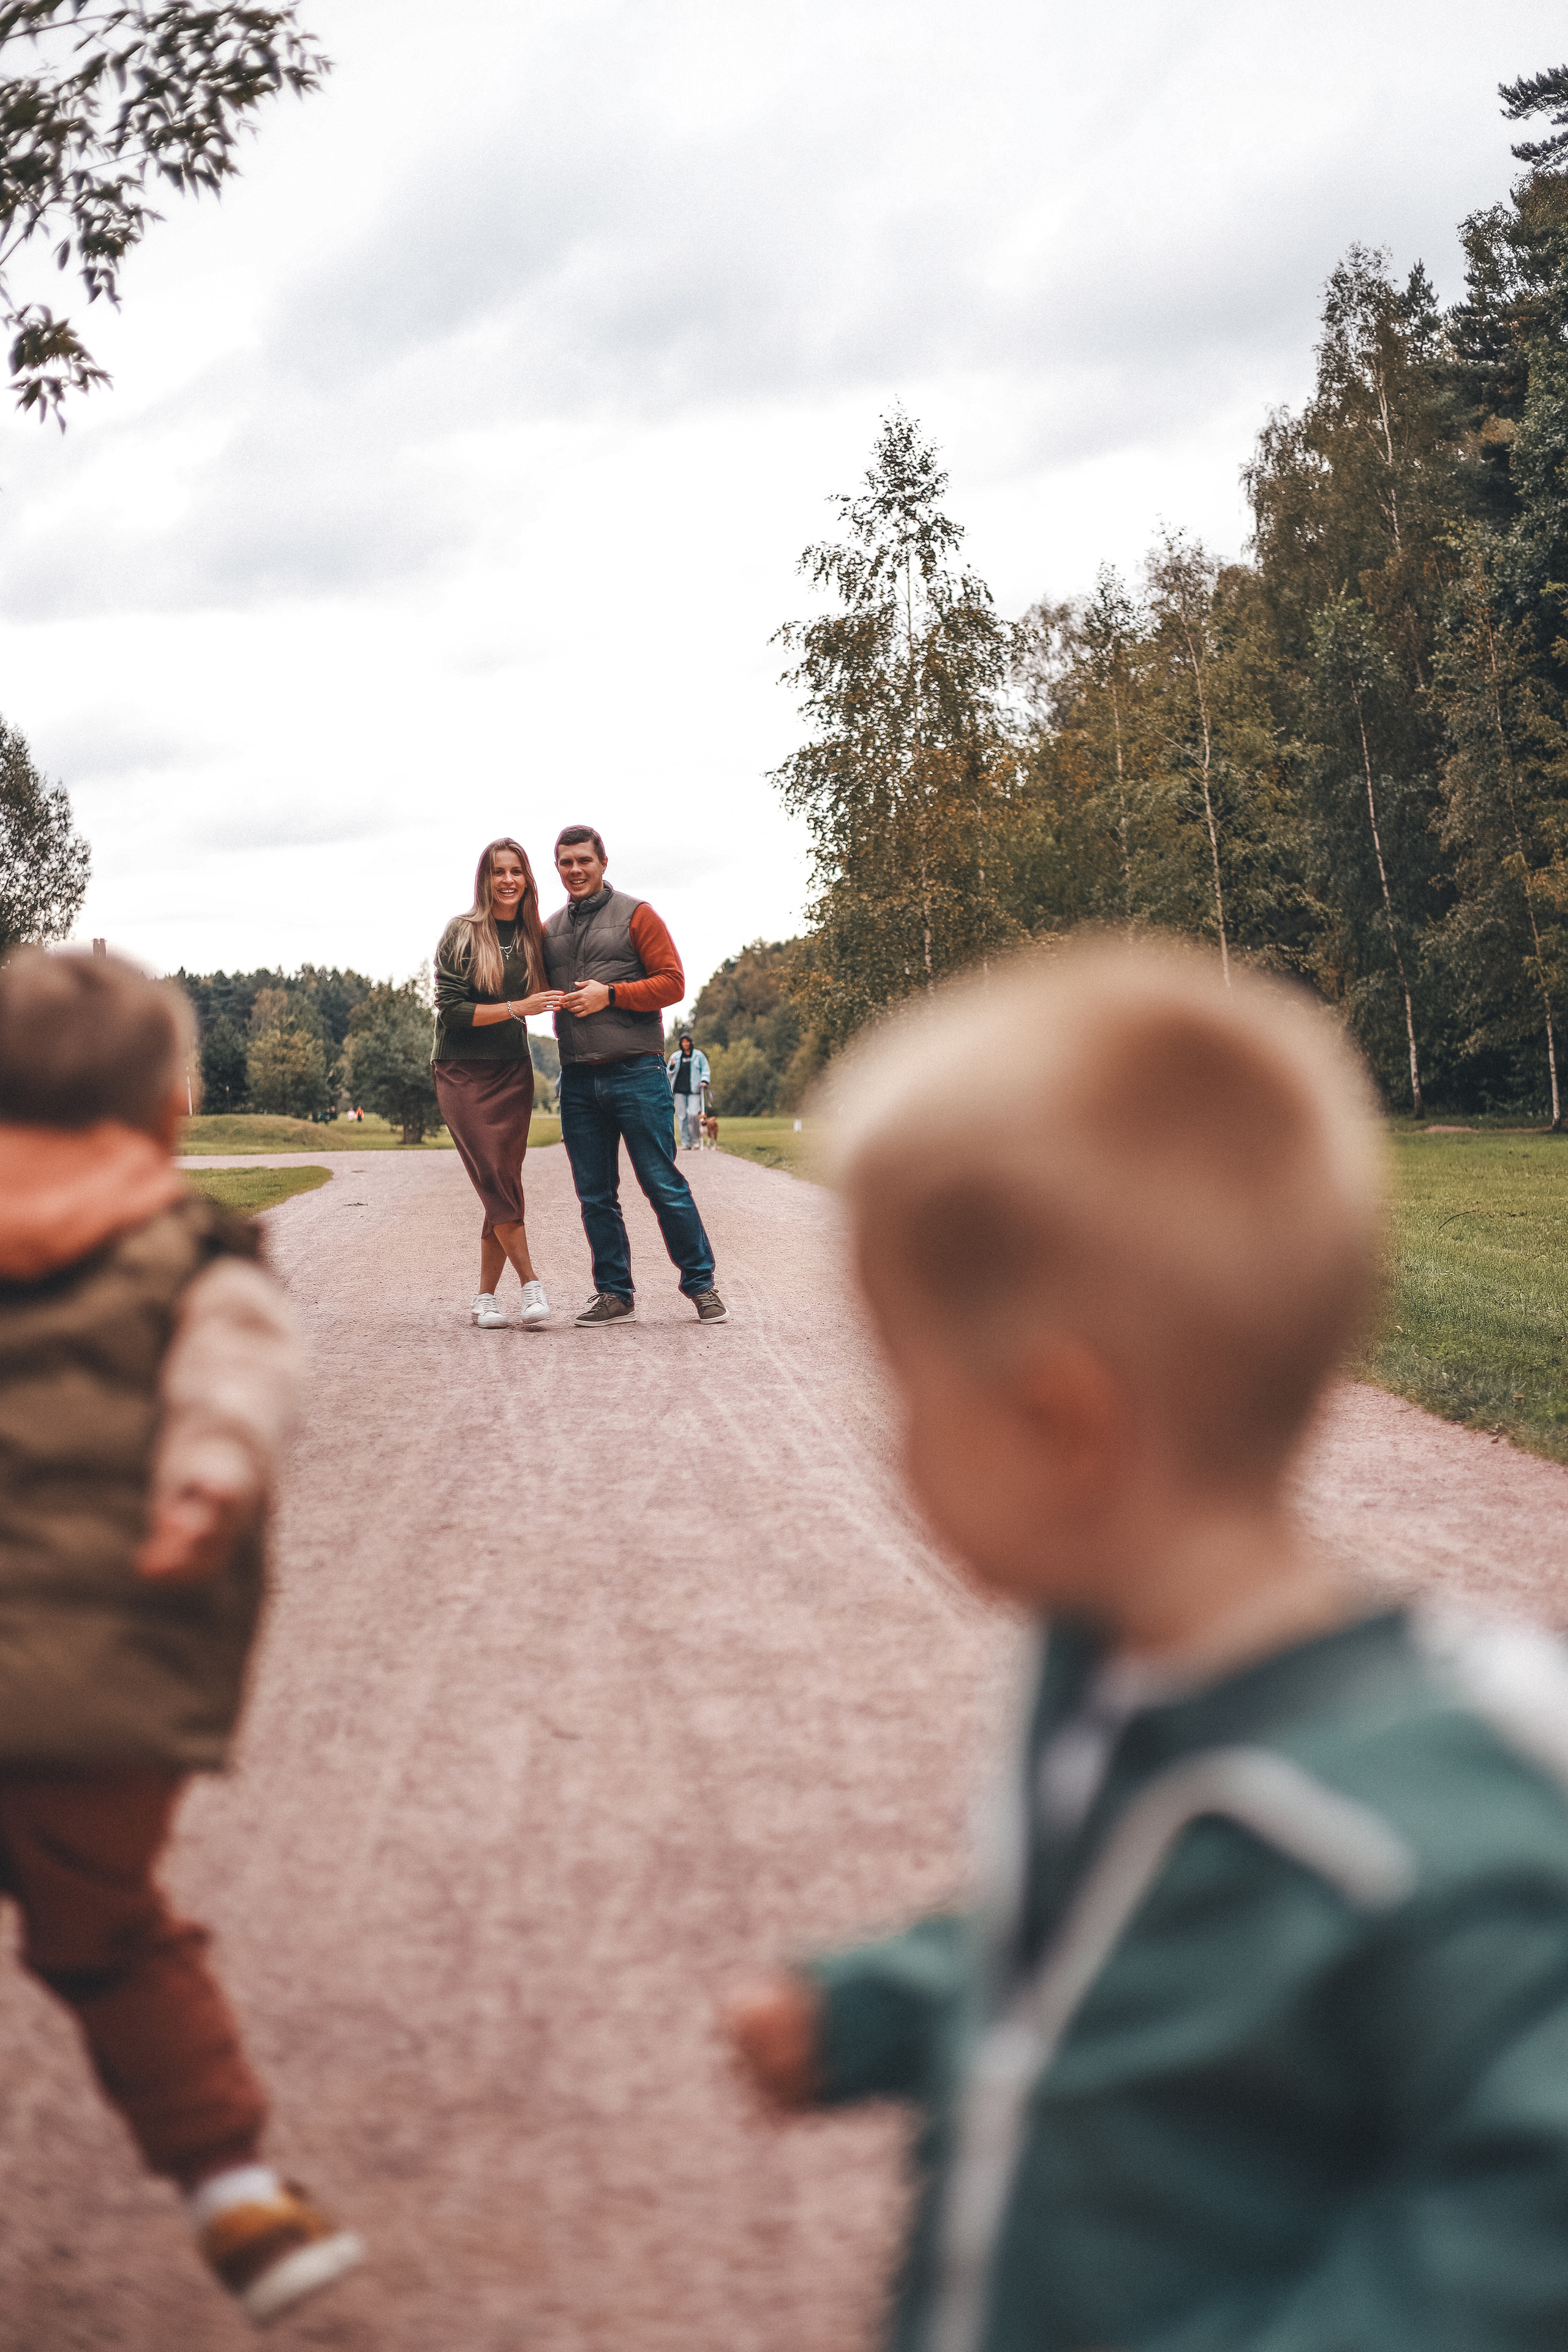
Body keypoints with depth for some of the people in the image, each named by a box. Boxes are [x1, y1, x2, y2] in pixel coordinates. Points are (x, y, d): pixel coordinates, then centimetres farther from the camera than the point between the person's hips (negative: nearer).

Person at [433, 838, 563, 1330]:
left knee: (504, 1185, -1)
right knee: (495, 1182, -12)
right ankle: (531, 1284, -8)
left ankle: (486, 1296, 6)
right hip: (462, 1072, -4)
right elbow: (451, 1009, -11)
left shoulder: (534, 937, 8)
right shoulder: (461, 933, -5)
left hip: (513, 1072, 4)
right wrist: (517, 1008, -17)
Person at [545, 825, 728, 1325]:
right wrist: (551, 1001, 0)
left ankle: (701, 1284, 6)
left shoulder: (634, 915, 1)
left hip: (635, 1072, -5)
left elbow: (672, 983, -4)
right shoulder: (549, 929, 15)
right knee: (595, 1195, 6)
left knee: (663, 1184, -4)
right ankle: (614, 1293, 14)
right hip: (577, 1079, 5)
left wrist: (610, 995, -13)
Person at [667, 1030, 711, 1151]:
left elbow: (705, 1069, 11)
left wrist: (704, 1080, -6)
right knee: (682, 1116, -1)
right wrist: (672, 1066, -4)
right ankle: (686, 1142, 3)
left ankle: (695, 1139, 2)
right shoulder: (676, 1056, 14)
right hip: (680, 1090, 3)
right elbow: (670, 1072, 18)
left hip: (694, 1091, -3)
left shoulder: (698, 1056, 8)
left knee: (693, 1114, -16)